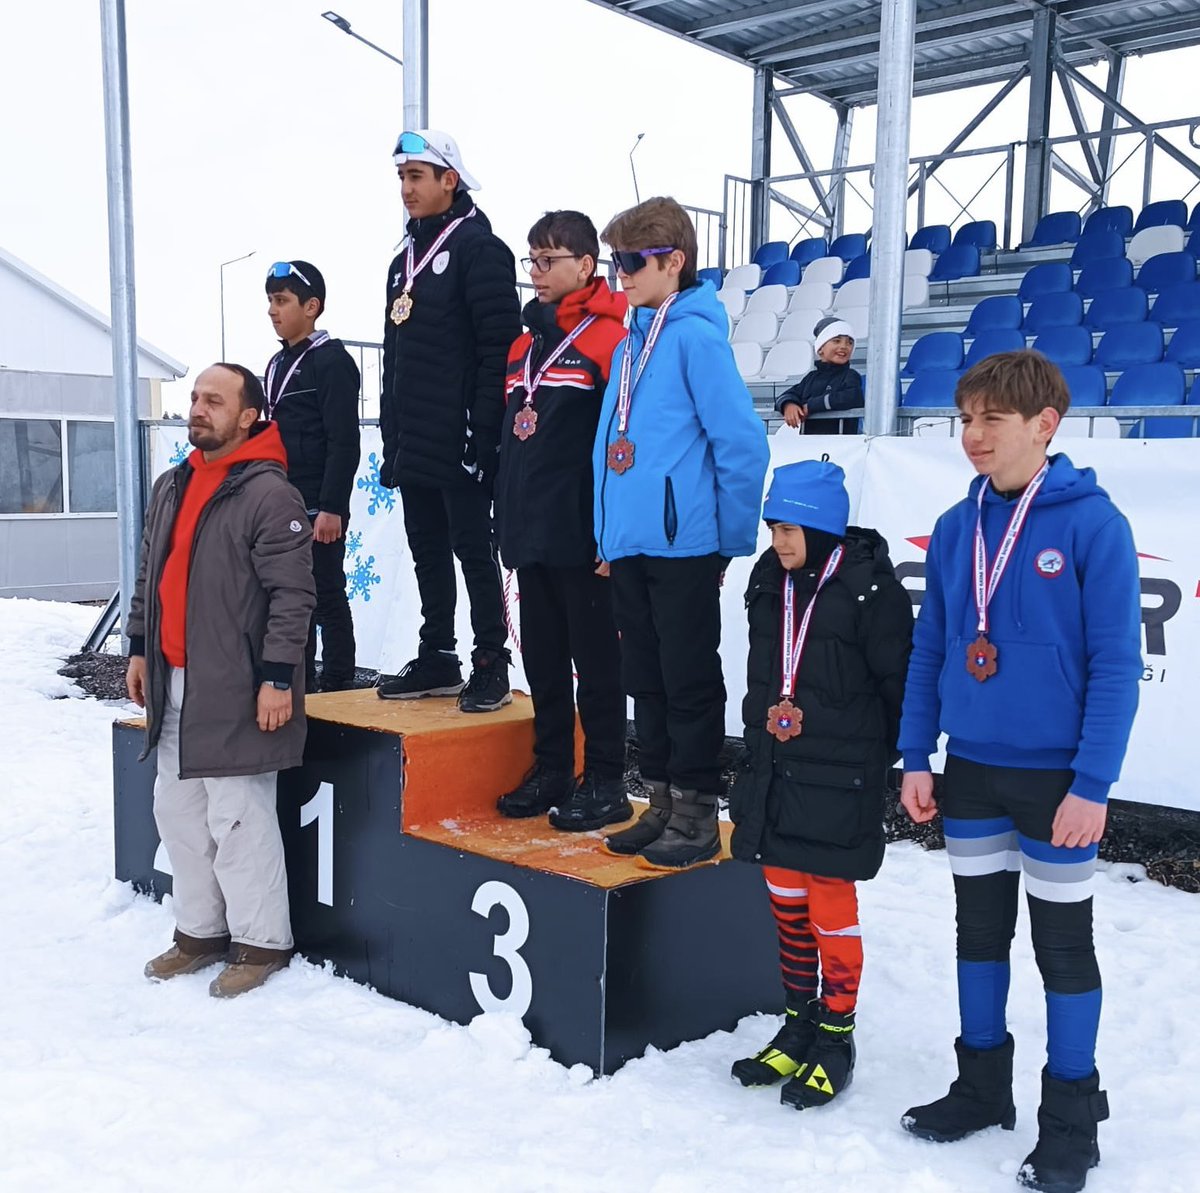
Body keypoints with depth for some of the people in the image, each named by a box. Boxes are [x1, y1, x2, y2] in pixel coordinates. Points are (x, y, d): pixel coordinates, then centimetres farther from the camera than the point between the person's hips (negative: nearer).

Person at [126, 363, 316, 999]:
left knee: (238, 818, -3)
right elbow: (149, 575, 21)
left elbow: (294, 594, -16)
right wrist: (140, 648, 17)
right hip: (173, 685, 8)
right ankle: (199, 931, 28)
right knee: (178, 811, 14)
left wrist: (277, 678, -19)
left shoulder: (270, 495, -12)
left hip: (235, 690, -8)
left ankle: (261, 942, 12)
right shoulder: (170, 488, 13)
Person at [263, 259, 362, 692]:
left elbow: (343, 442, -16)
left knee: (327, 597, -1)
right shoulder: (277, 364, 17)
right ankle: (298, 685, 22)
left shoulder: (331, 360, -9)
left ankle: (338, 690, 7)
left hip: (318, 510, -8)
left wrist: (331, 507, -21)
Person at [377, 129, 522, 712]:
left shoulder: (479, 248, -7)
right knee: (427, 554, 12)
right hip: (413, 446, 9)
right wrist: (391, 436, 18)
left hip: (460, 443, -8)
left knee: (474, 550, -4)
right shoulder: (405, 260, 19)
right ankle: (436, 662, 22)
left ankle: (491, 668, 4)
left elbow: (499, 349, -15)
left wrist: (482, 432, -20)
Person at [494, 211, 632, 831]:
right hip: (530, 537, 8)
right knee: (542, 661, 14)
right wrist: (505, 521, 18)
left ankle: (605, 784, 11)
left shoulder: (610, 338, -8)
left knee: (596, 659, 2)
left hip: (582, 539, -8)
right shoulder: (525, 346, 17)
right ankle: (552, 772, 25)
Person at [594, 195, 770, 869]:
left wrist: (732, 539, -9)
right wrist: (607, 533, 15)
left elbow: (742, 442, -14)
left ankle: (697, 818, 13)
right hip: (629, 546, 8)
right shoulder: (631, 344, 14)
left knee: (690, 684, 2)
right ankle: (663, 807, 26)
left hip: (684, 544, -8)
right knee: (647, 681, 14)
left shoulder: (696, 335, -10)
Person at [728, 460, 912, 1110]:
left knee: (831, 908, 2)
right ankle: (798, 1025, 30)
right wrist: (765, 718, 13)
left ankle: (836, 1038, 19)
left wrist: (875, 761, -3)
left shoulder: (870, 588, -14)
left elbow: (898, 683, -8)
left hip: (839, 780, -7)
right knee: (786, 902, 15)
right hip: (773, 770, 7)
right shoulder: (769, 581, 7)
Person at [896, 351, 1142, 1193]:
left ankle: (1071, 1114, 25)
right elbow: (929, 652, 7)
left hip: (1056, 775, -5)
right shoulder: (955, 529, 2)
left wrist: (1092, 785, -18)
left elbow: (1117, 665, -15)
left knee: (1063, 943, 9)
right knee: (980, 929, 17)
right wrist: (916, 758, 4)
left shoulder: (1093, 524, -14)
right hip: (971, 769, 5)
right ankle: (982, 1083, 34)